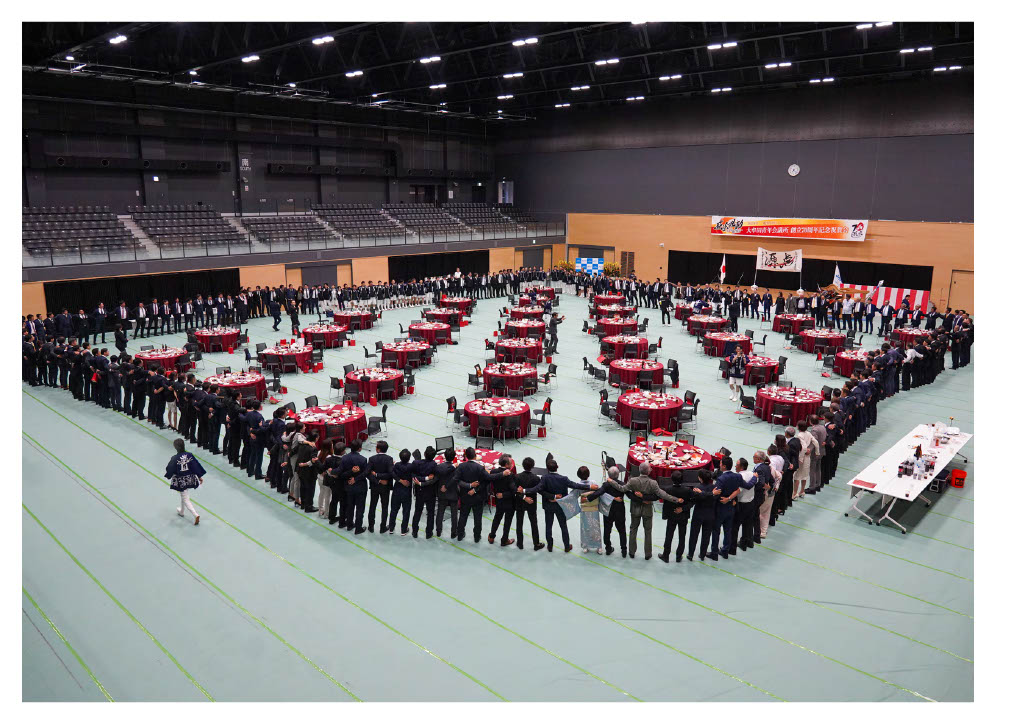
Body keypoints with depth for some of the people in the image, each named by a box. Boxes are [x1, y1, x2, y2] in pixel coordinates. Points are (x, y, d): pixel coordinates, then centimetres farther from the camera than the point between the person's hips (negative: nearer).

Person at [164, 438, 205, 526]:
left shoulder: (174, 458, -22)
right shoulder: (189, 455, -13)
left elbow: (170, 469, -10)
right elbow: (196, 466, -6)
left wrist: (168, 475, 12)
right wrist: (200, 477, 6)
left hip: (180, 481, -5)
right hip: (189, 479, 5)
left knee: (185, 499, 4)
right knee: (184, 495, 29)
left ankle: (195, 515, -7)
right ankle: (182, 511, 47)